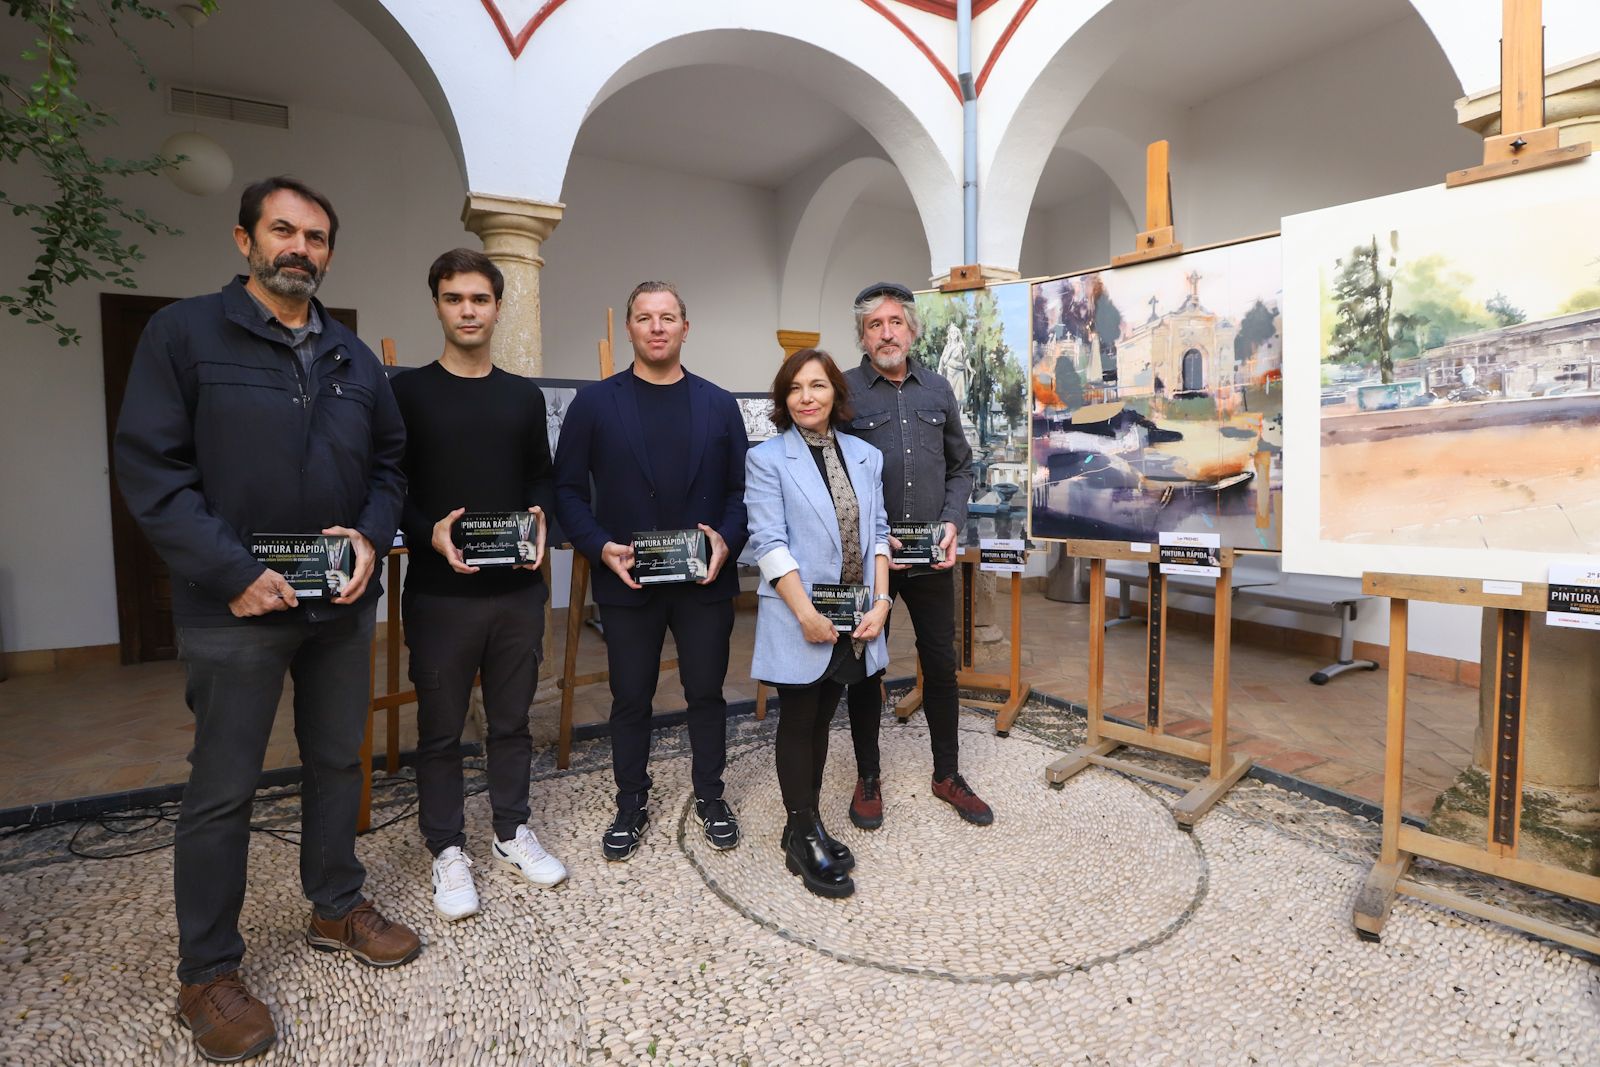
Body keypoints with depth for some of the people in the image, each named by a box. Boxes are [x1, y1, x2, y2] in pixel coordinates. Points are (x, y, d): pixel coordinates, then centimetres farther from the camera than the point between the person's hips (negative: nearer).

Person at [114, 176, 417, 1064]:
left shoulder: (355, 358, 11)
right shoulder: (184, 333, -4)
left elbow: (388, 461, 13)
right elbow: (149, 467, -11)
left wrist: (371, 535, -6)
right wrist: (232, 573, -19)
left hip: (343, 604, 5)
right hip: (237, 607, -5)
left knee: (337, 761, 16)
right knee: (222, 789, 7)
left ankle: (337, 909, 36)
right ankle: (207, 975, 25)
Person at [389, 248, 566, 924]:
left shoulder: (525, 397, 9)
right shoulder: (408, 392, 0)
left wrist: (538, 522, -6)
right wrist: (430, 532, -19)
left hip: (518, 589, 3)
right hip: (440, 594, -2)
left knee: (512, 719, 14)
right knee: (441, 729, 9)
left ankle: (512, 832, 32)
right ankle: (447, 851, 27)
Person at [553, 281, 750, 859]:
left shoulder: (719, 405, 5)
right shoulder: (594, 403, 1)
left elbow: (741, 489, 5)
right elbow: (568, 490, 0)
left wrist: (726, 540, -12)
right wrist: (601, 548, -14)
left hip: (705, 580, 1)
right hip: (626, 581, -1)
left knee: (706, 692, 13)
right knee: (630, 698, 12)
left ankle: (710, 796, 33)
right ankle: (631, 803, 32)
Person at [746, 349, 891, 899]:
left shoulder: (866, 456, 9)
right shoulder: (766, 459, -6)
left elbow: (877, 534, 8)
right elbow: (769, 543, -13)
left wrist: (880, 602, -3)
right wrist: (807, 615, -18)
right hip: (798, 621, -5)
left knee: (822, 719, 16)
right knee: (797, 723, 7)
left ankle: (809, 825, 30)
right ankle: (802, 837, 20)